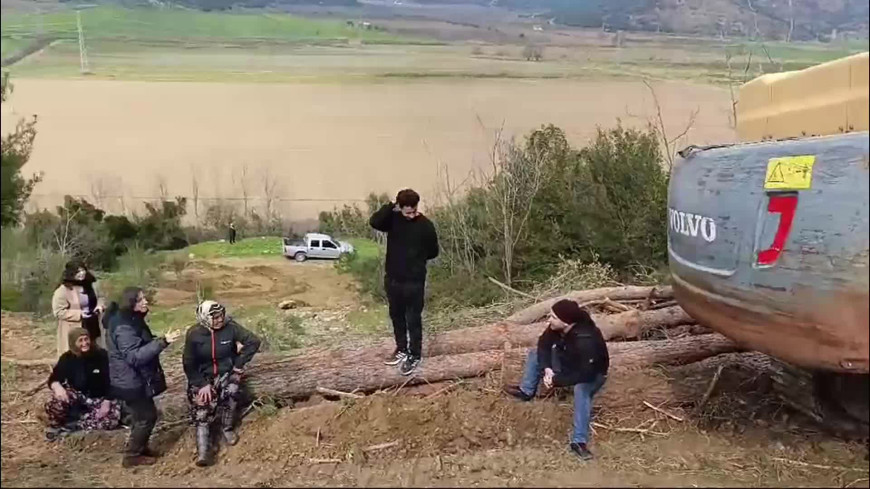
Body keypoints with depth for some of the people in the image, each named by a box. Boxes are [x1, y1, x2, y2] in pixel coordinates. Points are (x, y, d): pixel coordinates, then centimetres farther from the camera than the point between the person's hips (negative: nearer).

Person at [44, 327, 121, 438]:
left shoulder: (101, 355, -10)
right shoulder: (67, 358, -4)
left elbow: (109, 381, -9)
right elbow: (54, 379, -10)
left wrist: (106, 402, -20)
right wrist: (58, 387, -35)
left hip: (98, 398, -1)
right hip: (75, 398, 1)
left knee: (114, 413, -31)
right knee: (56, 401, -32)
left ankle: (74, 424, -24)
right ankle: (56, 424, -4)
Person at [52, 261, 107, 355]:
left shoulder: (90, 285, 7)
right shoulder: (63, 290, -14)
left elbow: (99, 298, 22)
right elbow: (58, 311, -17)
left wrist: (100, 305, -2)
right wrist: (79, 314, -23)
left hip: (93, 328, 7)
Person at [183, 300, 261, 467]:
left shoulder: (230, 327, -18)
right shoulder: (194, 334, -17)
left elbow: (253, 341, -12)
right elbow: (189, 363, -10)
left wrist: (239, 363, -11)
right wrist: (202, 384, -16)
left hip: (227, 372, 1)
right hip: (202, 376, -1)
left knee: (231, 393, -23)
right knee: (202, 409, -14)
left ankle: (227, 428, 4)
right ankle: (202, 451, -14)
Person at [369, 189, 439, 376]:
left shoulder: (426, 225, -10)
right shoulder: (393, 219, -4)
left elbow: (433, 252, 0)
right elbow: (374, 222, -24)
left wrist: (416, 258, -2)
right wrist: (391, 206, -26)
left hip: (414, 281, -4)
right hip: (392, 278, 4)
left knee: (413, 319, 6)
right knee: (396, 316, 18)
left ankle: (414, 355, 21)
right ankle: (402, 349, 35)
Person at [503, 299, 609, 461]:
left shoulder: (586, 341, -43)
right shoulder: (557, 327, -22)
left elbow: (583, 375, -40)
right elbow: (544, 344, -6)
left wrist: (555, 380, -34)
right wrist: (546, 368, -22)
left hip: (591, 374, -8)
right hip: (568, 362, 8)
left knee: (581, 389, -40)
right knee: (536, 354, 4)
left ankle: (579, 442, -36)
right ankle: (526, 391, 20)